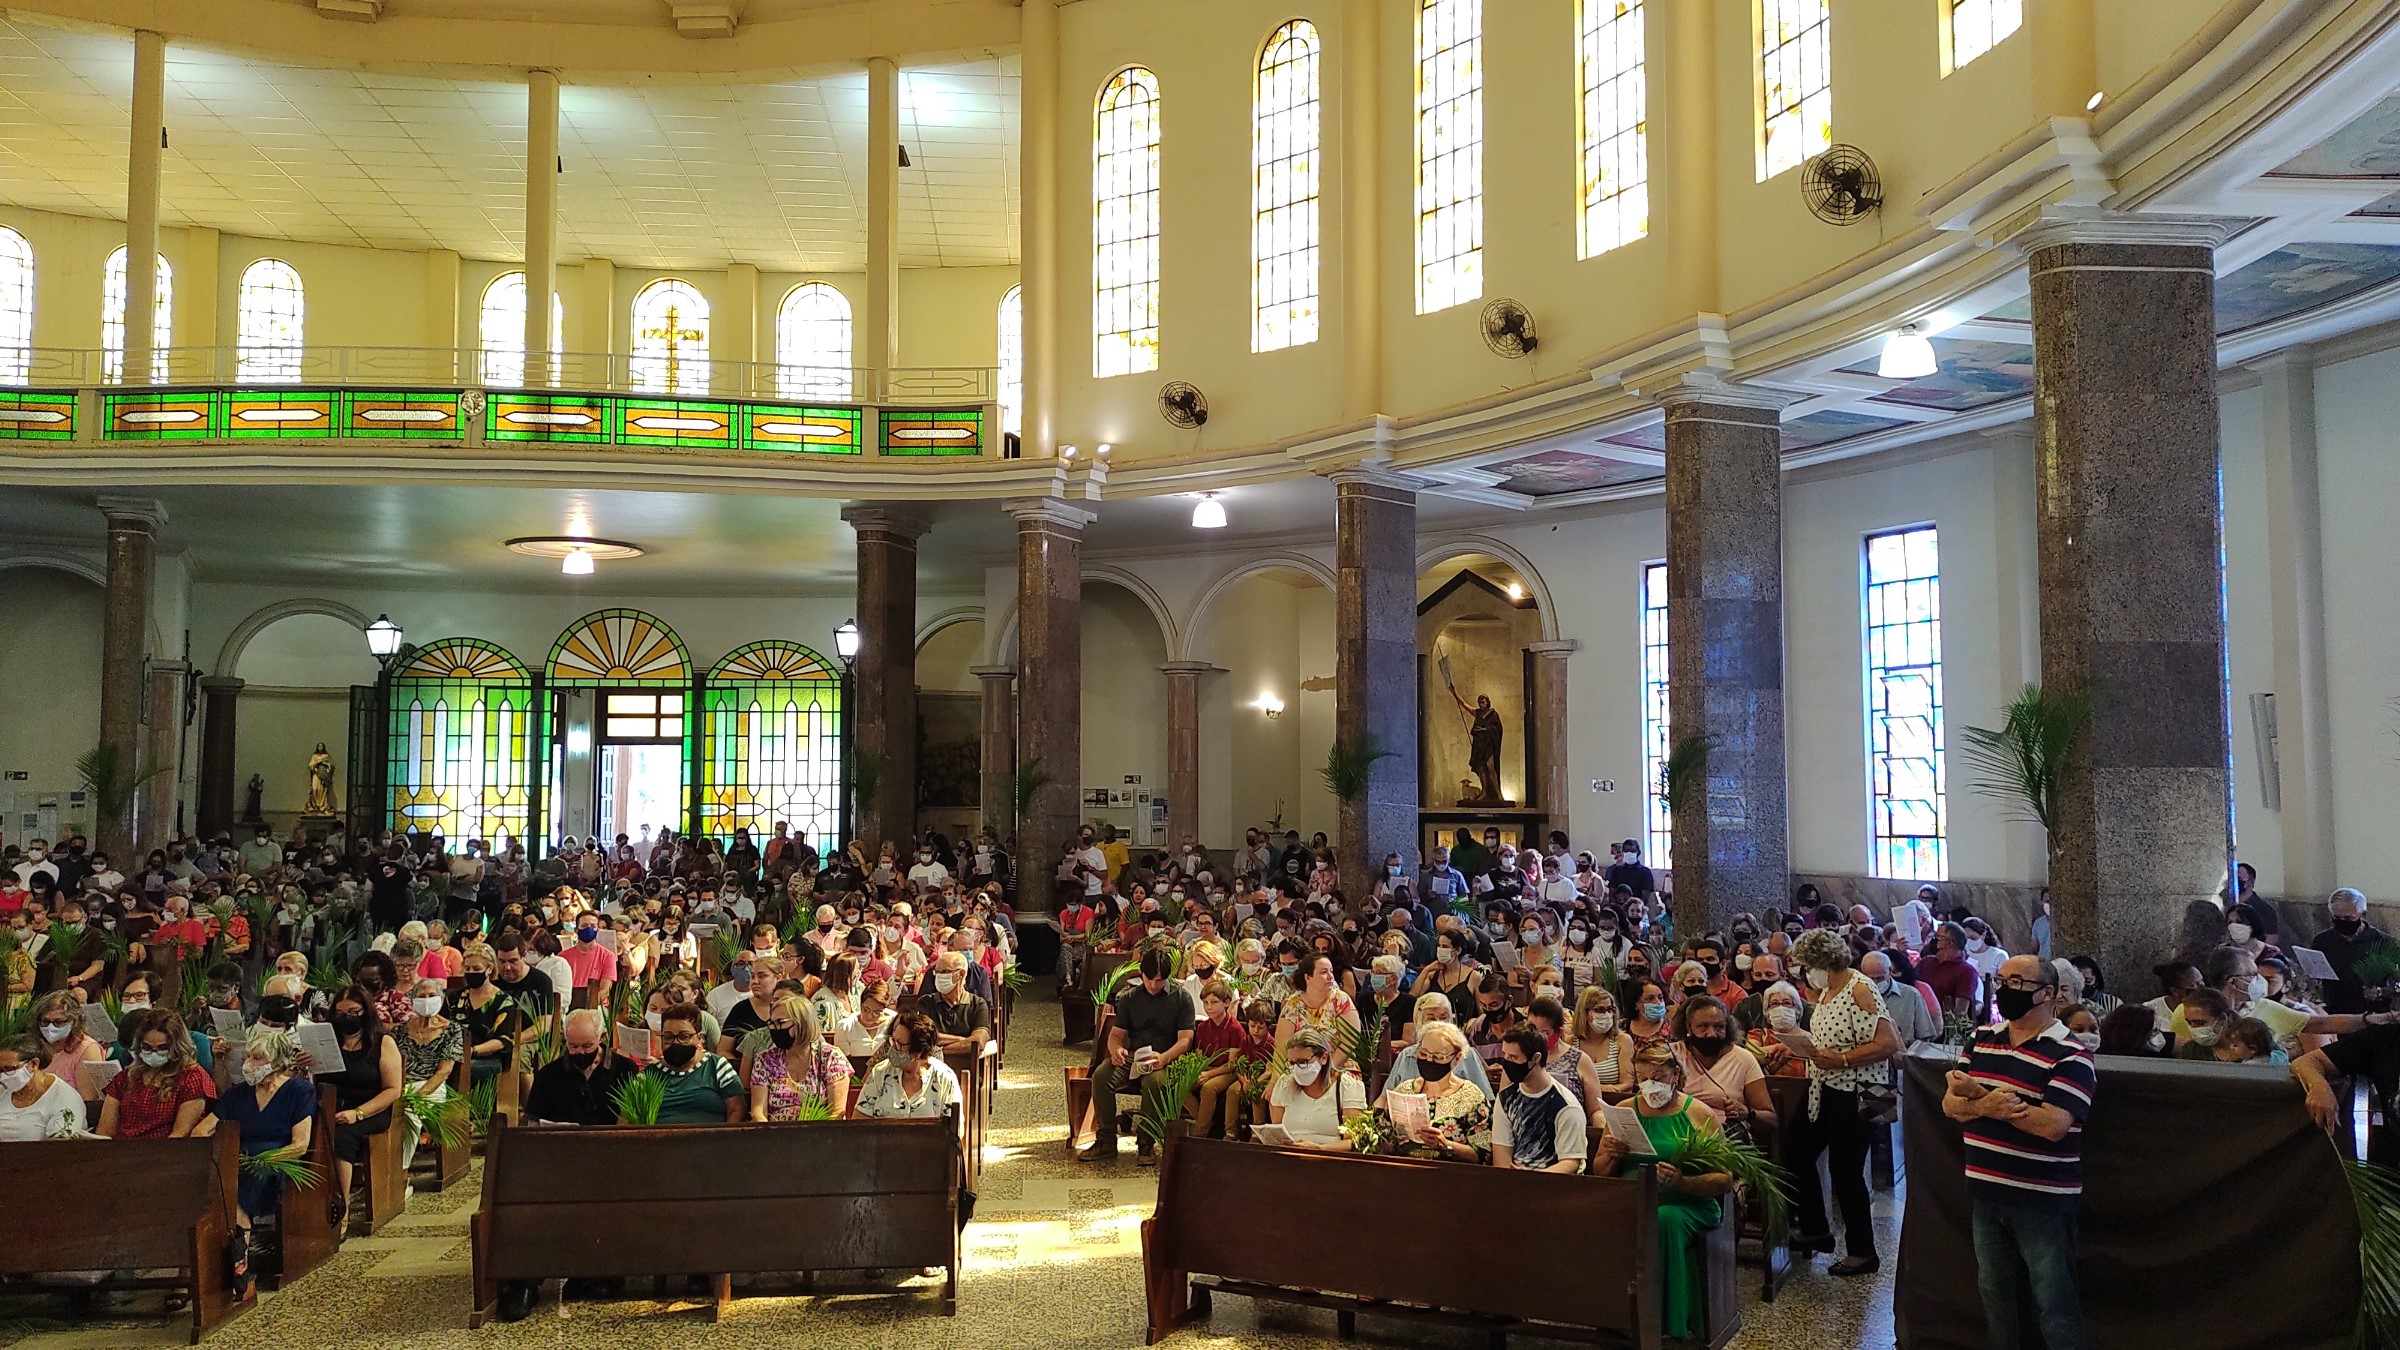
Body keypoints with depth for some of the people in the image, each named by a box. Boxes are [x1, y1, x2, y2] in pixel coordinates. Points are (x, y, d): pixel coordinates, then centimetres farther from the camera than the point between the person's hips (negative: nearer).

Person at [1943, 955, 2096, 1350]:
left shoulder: (2070, 1055, -14)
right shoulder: (1980, 1039, 6)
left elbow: (2052, 1125, -25)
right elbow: (1950, 1104, 2)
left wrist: (1978, 1095, -21)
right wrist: (1988, 1106, -20)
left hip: (2042, 1199, -6)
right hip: (1985, 1192, 6)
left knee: (2053, 1302, 3)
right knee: (1994, 1292, 19)